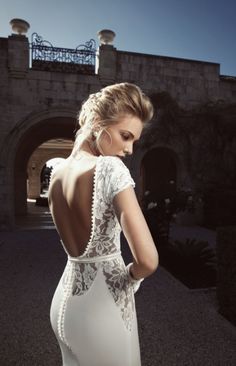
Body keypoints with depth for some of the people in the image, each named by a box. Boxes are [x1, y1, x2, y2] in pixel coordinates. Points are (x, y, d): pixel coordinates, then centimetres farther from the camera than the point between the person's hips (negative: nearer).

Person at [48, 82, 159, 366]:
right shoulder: (110, 168, -23)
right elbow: (148, 260, -27)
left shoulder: (56, 174, 0)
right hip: (101, 306, -7)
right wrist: (130, 277, -8)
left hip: (64, 302, 7)